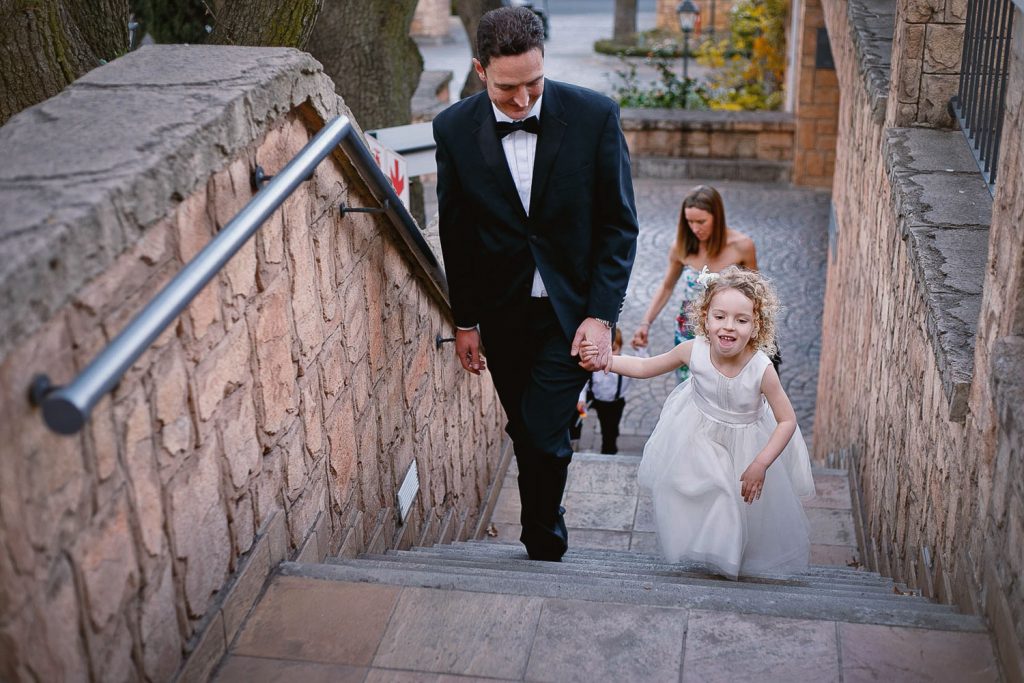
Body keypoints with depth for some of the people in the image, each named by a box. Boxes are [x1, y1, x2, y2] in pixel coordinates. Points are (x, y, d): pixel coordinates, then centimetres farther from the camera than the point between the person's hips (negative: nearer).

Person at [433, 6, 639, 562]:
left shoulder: (594, 115, -13)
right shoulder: (453, 129, -8)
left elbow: (619, 224, -7)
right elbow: (454, 233, 3)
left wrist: (602, 314, -12)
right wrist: (464, 321, 6)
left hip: (571, 308, -2)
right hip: (502, 313, 3)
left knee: (543, 434, -8)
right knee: (525, 433, 13)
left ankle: (542, 548, 15)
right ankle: (547, 537, 35)